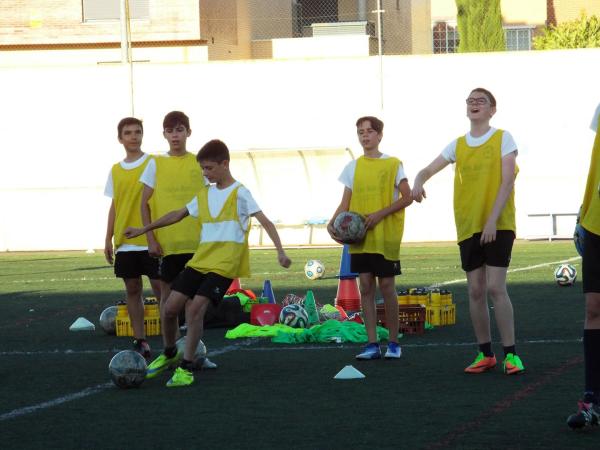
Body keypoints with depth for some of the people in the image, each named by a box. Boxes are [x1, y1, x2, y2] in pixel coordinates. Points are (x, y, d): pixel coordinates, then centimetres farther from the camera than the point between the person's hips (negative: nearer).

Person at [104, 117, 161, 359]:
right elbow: (114, 205, 15)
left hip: (151, 239, -4)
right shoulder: (116, 171, 10)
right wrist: (108, 238, 11)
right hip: (125, 241, 4)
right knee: (132, 289, 6)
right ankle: (140, 342, 11)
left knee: (160, 287, -5)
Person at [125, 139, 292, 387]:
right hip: (200, 261, 6)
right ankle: (169, 354, 26)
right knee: (171, 307, 0)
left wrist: (280, 251, -23)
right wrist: (144, 229, 26)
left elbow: (265, 221, -11)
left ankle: (186, 367, -9)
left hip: (224, 264, -6)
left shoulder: (239, 194, -5)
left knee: (196, 308, -19)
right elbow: (178, 215, 25)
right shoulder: (204, 195, 14)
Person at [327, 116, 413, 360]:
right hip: (359, 237, 4)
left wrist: (380, 214, -16)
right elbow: (345, 203, 11)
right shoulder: (353, 167, 11)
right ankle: (372, 344, 5)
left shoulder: (393, 164, 0)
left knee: (386, 286, -3)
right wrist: (333, 223, -7)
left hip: (385, 236, -4)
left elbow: (406, 197, -5)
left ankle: (393, 343, 8)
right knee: (366, 287, 2)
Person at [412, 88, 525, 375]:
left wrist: (492, 219, -16)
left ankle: (510, 354, -10)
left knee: (495, 288, -14)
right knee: (476, 291, 5)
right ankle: (485, 354, 14)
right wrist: (418, 182, -15)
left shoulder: (503, 139, -1)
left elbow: (507, 182, -8)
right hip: (468, 228, 5)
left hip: (498, 226, -5)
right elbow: (428, 170, 10)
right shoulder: (458, 145, 11)